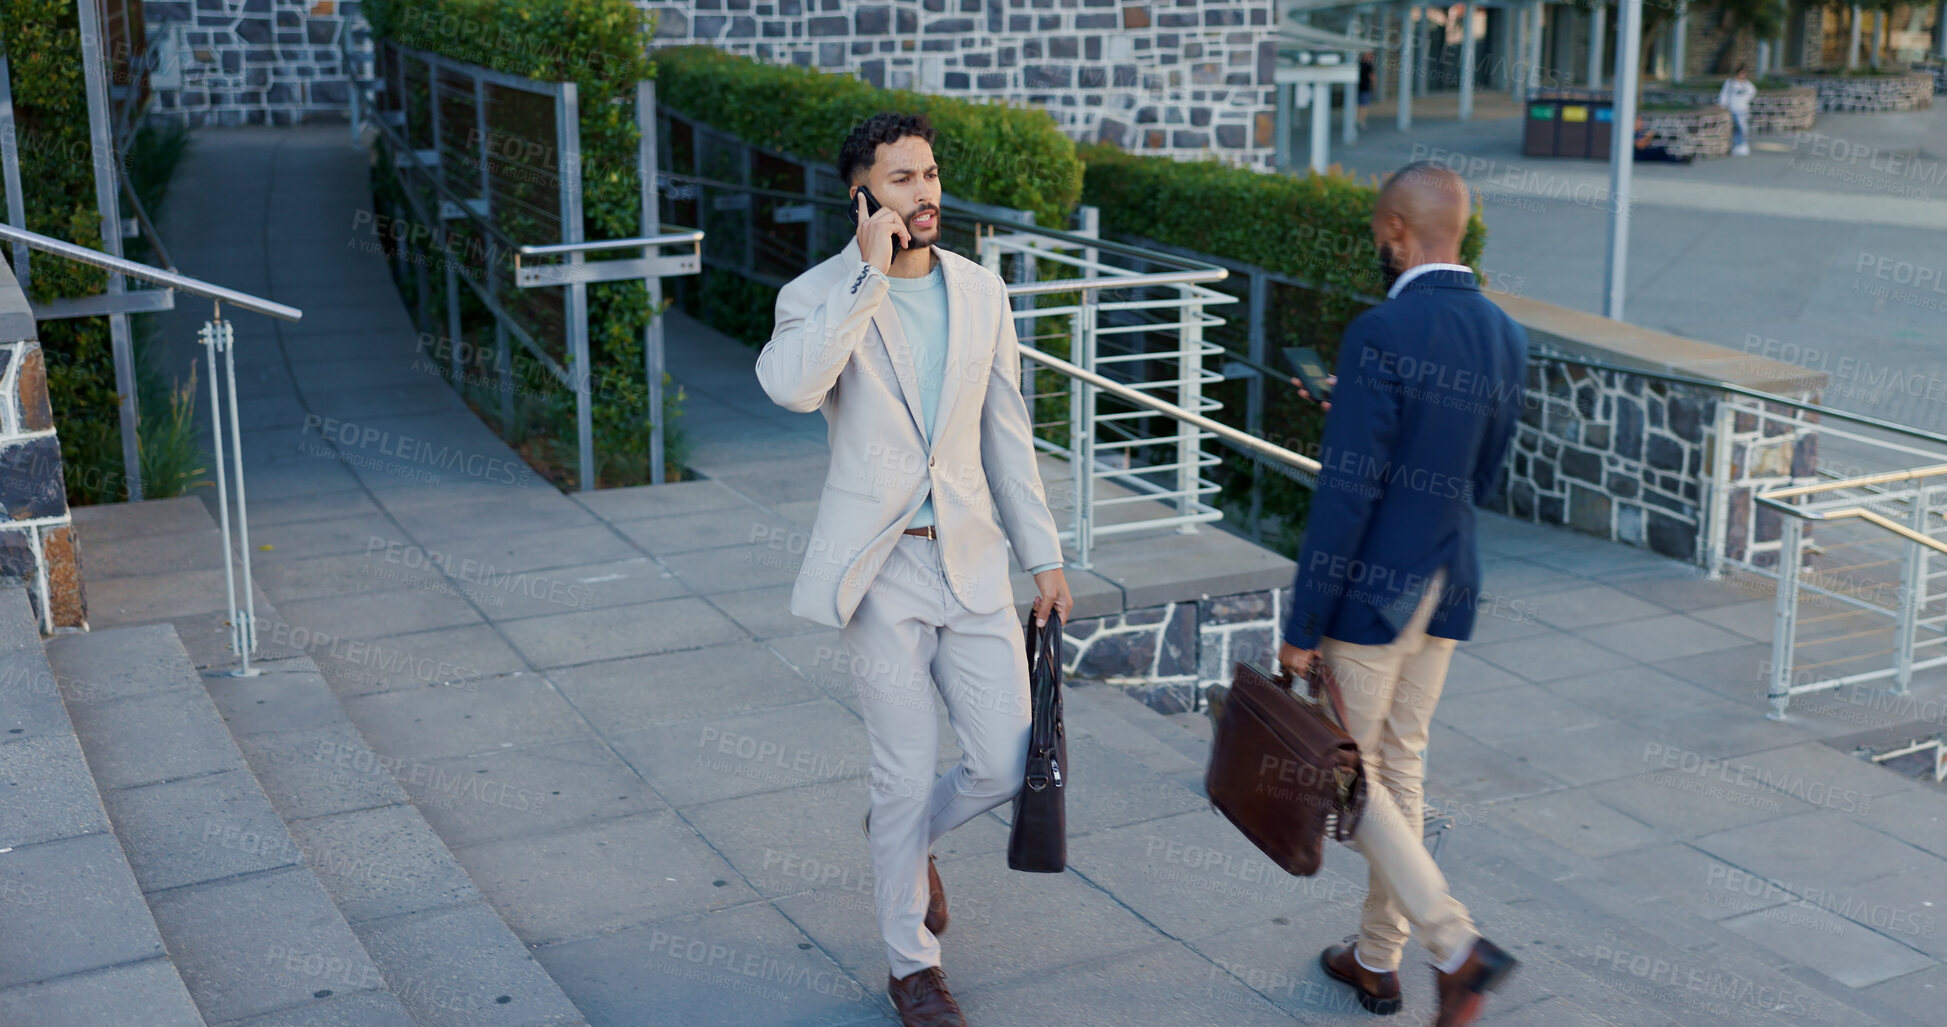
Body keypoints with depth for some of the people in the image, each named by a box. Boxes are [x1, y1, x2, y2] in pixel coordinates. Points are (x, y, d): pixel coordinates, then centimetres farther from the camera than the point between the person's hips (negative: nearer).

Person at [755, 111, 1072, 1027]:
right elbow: (791, 386, -31)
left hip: (971, 560, 4)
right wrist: (869, 274, -27)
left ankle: (903, 838, 37)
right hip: (881, 572, -4)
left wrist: (1042, 556, 11)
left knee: (1006, 764, 4)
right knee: (907, 772, 4)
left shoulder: (981, 292, 6)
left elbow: (1006, 431, 12)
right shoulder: (822, 295, -8)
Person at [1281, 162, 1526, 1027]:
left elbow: (1346, 494, -20)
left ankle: (1456, 947, -3)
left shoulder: (1380, 334, -20)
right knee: (1400, 767, 18)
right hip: (1449, 588, 7)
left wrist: (1302, 626, -13)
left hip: (1373, 590, -7)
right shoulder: (1506, 338, 4)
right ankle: (1377, 957, 29)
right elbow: (1481, 479, 13)